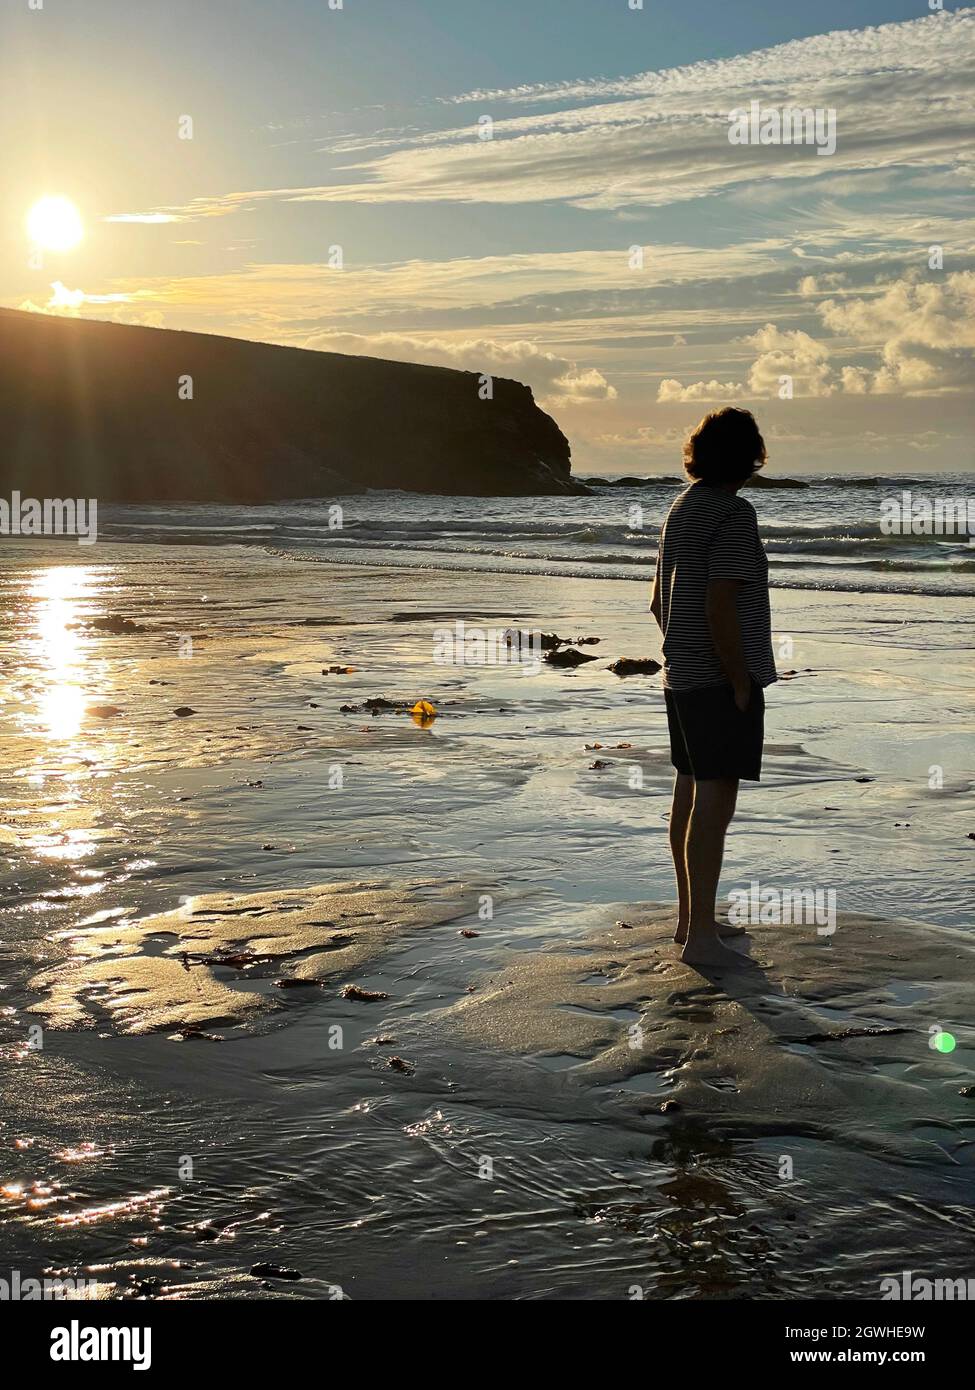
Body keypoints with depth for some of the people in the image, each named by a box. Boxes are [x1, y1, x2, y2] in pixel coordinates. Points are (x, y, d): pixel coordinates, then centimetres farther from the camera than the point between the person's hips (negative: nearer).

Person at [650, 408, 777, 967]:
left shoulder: (681, 511, 13)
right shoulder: (735, 514, -16)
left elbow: (659, 602, 20)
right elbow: (719, 607, -23)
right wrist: (741, 684, -16)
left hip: (683, 677, 10)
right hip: (720, 681, -10)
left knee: (691, 794, 14)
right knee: (715, 803, -7)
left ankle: (692, 918, 25)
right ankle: (701, 937, -4)